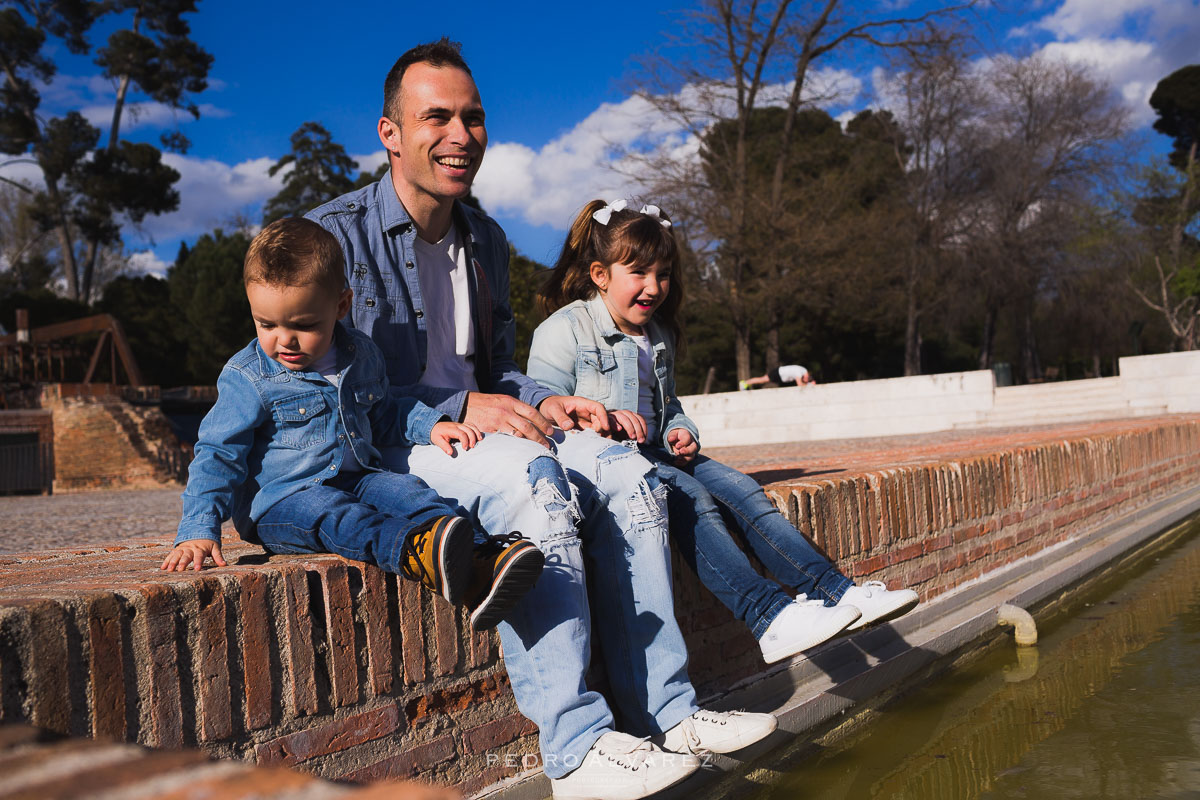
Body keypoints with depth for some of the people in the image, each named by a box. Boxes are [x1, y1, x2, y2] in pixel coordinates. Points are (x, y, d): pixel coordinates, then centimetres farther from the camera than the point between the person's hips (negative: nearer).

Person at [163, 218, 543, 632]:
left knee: (410, 493, -23)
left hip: (355, 478, 5)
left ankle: (480, 563, -44)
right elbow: (218, 455, -6)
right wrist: (198, 530, -17)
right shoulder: (247, 377, -7)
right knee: (330, 514, -36)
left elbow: (382, 414, 26)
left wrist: (430, 425, 8)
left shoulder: (361, 355, 8)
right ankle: (418, 553, -64)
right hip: (278, 500, -5)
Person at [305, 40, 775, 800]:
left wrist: (545, 400, -1)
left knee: (624, 469, -14)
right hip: (380, 451, -7)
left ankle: (664, 713, -12)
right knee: (528, 474, -35)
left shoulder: (486, 239, 16)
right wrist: (462, 408, -21)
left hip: (477, 429, 7)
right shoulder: (335, 235, -7)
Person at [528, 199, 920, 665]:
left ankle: (837, 590, -19)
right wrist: (601, 418, -30)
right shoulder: (564, 330, -5)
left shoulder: (658, 335, 18)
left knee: (739, 489, -15)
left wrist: (679, 432, 3)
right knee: (690, 497, -31)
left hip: (653, 451, 7)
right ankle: (768, 617, -40)